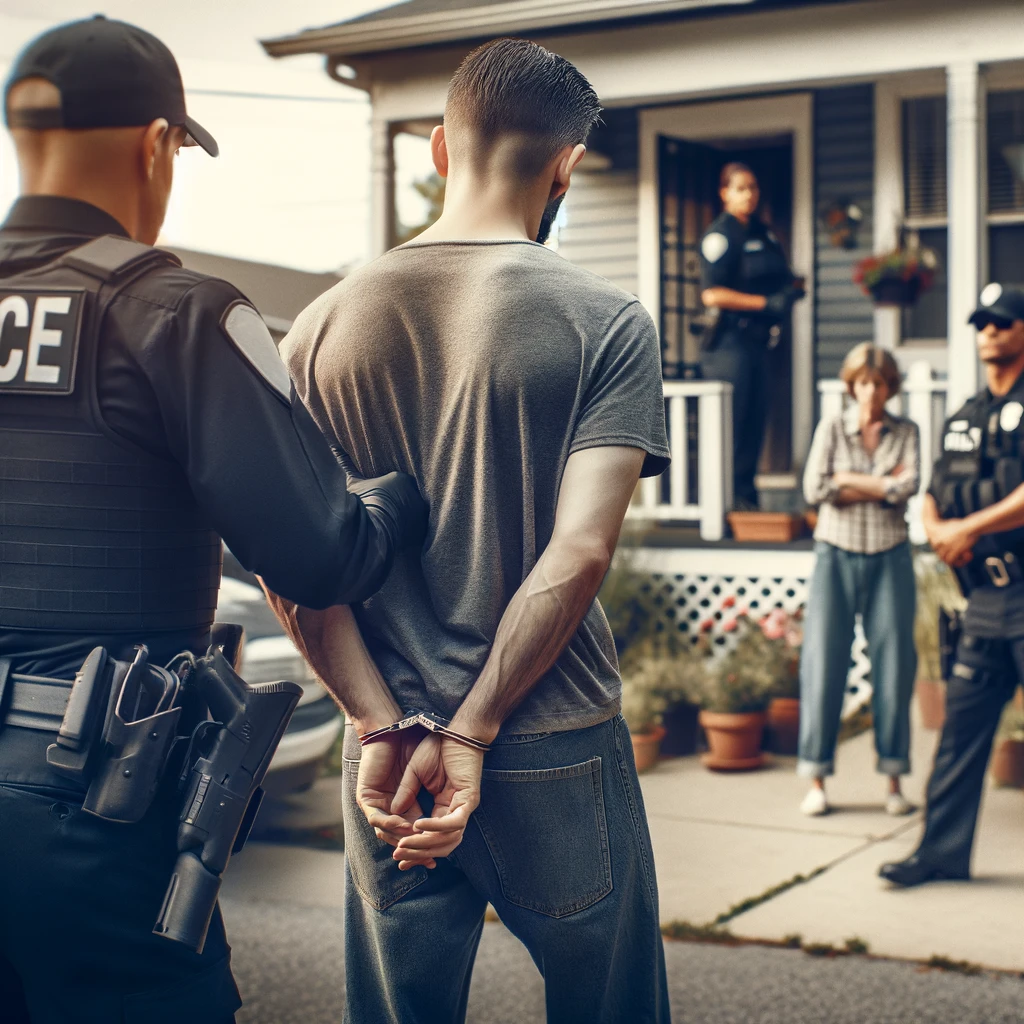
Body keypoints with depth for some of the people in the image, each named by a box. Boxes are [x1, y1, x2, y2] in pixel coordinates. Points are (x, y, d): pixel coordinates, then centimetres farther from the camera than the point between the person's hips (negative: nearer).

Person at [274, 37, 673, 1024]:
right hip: (555, 756, -3)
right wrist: (470, 736, -12)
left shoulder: (320, 330, 2)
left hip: (384, 755, 3)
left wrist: (385, 727, -7)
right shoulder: (606, 323, -7)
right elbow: (577, 554, -16)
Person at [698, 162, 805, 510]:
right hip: (729, 340, -9)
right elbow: (712, 295, -19)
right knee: (732, 419, -7)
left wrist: (792, 287, 5)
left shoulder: (762, 232, 15)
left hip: (756, 338, 9)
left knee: (756, 417, 11)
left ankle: (745, 491, 19)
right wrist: (766, 302, -20)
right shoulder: (720, 235, -10)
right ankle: (727, 497, -2)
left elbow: (776, 279, 28)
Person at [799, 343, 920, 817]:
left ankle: (894, 780, 10)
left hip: (890, 559, 1)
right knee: (824, 665, -3)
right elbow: (815, 490, -9)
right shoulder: (832, 428, 5)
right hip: (836, 556, -1)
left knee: (894, 665, 1)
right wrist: (883, 484, -7)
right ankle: (816, 780, 5)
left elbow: (909, 485, -10)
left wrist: (847, 481, -9)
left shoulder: (906, 432, 7)